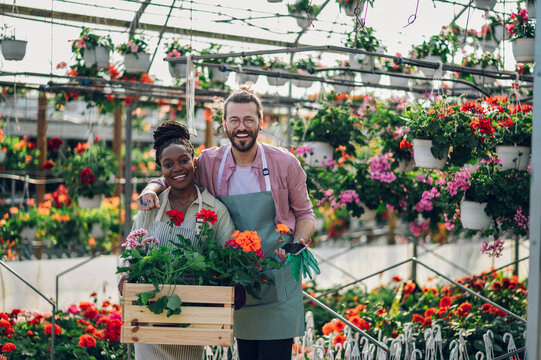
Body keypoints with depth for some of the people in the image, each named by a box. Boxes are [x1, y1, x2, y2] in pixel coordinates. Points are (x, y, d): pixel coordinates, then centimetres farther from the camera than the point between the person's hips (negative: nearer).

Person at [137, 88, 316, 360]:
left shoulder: (284, 163, -4)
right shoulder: (210, 162, 0)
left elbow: (304, 213, 6)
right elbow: (171, 177, 14)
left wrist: (298, 244, -13)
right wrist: (151, 189, -9)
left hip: (278, 281, -2)